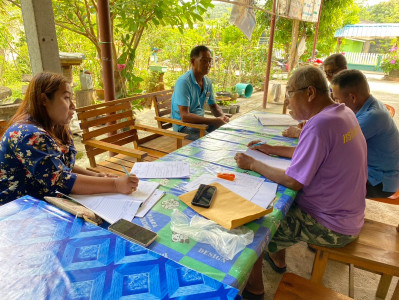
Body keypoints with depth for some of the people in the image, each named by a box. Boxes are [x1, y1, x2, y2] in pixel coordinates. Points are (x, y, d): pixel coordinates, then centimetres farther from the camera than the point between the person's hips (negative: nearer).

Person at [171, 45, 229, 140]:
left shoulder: (207, 82, 5)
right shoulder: (184, 82, -20)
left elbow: (213, 106, 18)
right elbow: (184, 116, -27)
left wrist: (222, 116, -5)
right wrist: (214, 121, -28)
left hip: (200, 121, 8)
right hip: (183, 125, -8)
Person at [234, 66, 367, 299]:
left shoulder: (319, 125, -30)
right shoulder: (343, 112, 0)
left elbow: (293, 182, -26)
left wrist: (253, 164, -14)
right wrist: (273, 149, 10)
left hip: (332, 227, -9)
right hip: (347, 213, 9)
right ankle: (278, 258, 39)